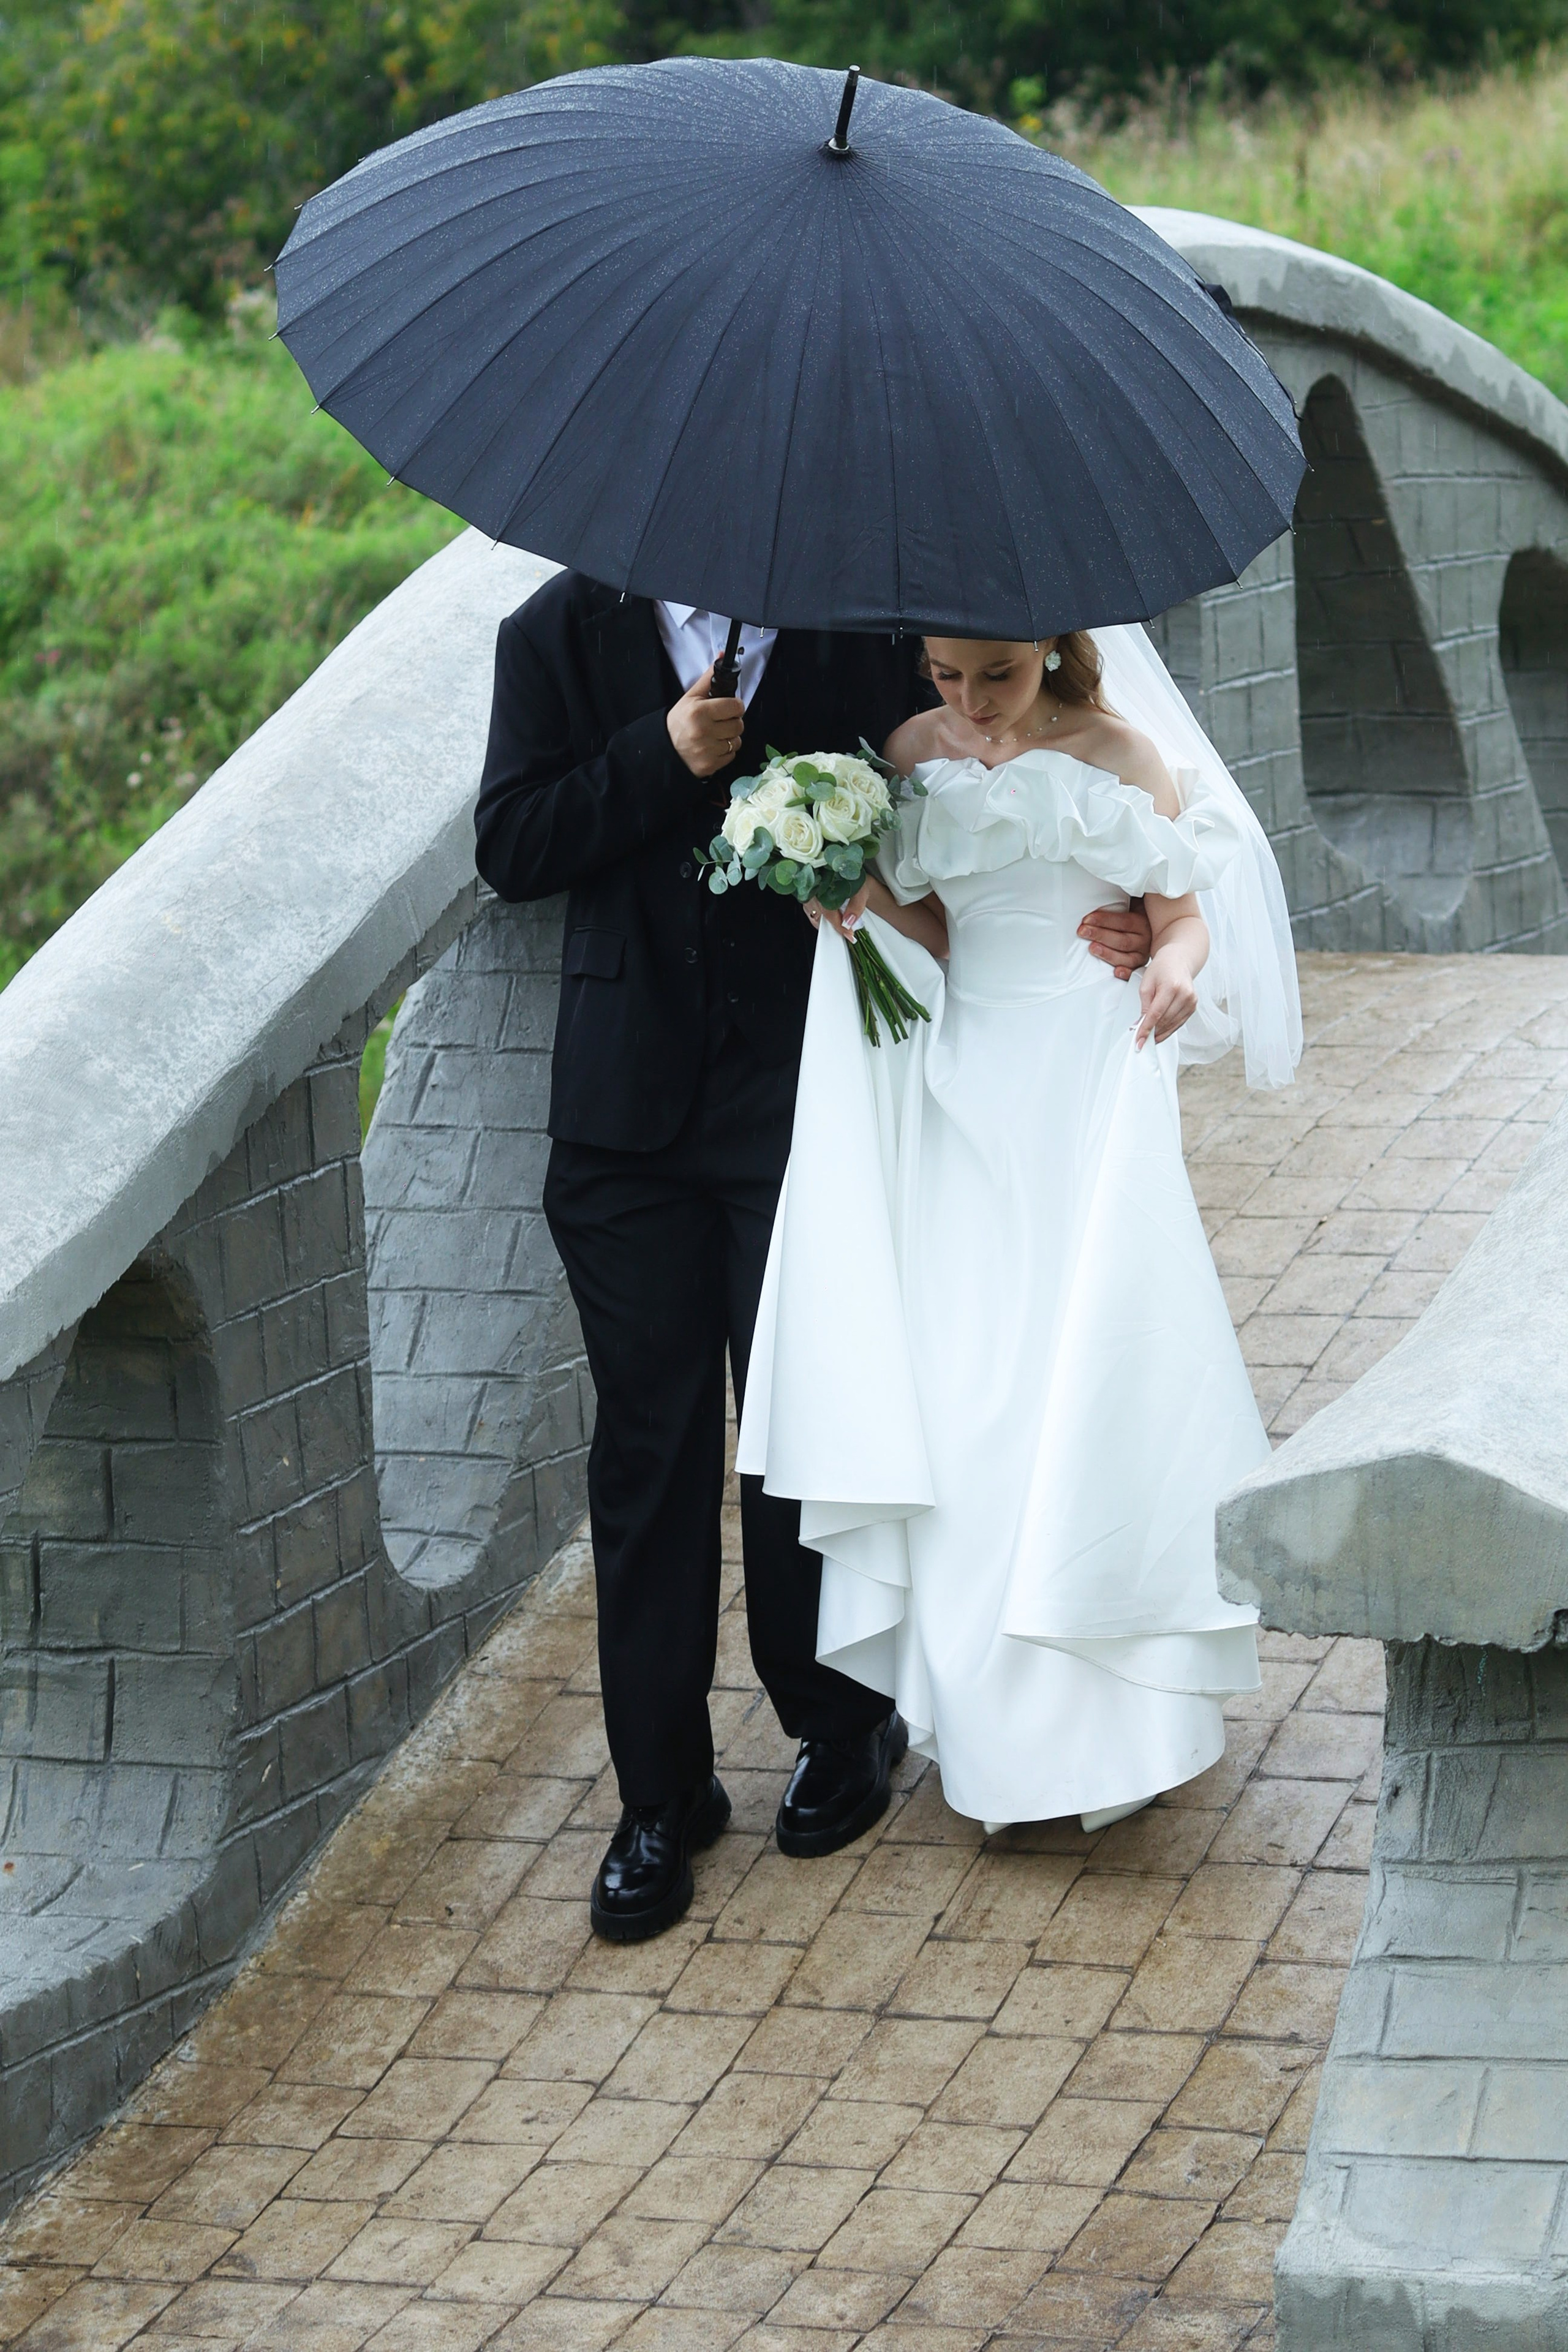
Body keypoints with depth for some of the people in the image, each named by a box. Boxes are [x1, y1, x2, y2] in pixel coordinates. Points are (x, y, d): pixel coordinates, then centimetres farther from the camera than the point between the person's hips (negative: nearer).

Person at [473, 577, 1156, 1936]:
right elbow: (511, 847, -2)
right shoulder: (562, 635, 3)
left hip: (807, 1097, -1)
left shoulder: (867, 620, 0)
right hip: (631, 1104, 2)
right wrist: (663, 756, -15)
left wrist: (1112, 922, -12)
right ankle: (662, 1794, 15)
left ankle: (842, 1731, 25)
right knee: (650, 1441, 6)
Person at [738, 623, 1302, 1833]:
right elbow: (929, 935, 11)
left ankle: (1110, 1715, 4)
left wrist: (1178, 968, -27)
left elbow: (1185, 914, -5)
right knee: (958, 1385, 3)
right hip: (965, 1091, 4)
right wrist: (874, 906, -10)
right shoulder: (916, 755, 6)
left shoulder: (1120, 756, -6)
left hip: (1090, 1090, -4)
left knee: (1090, 1375, -6)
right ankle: (994, 1719, 13)